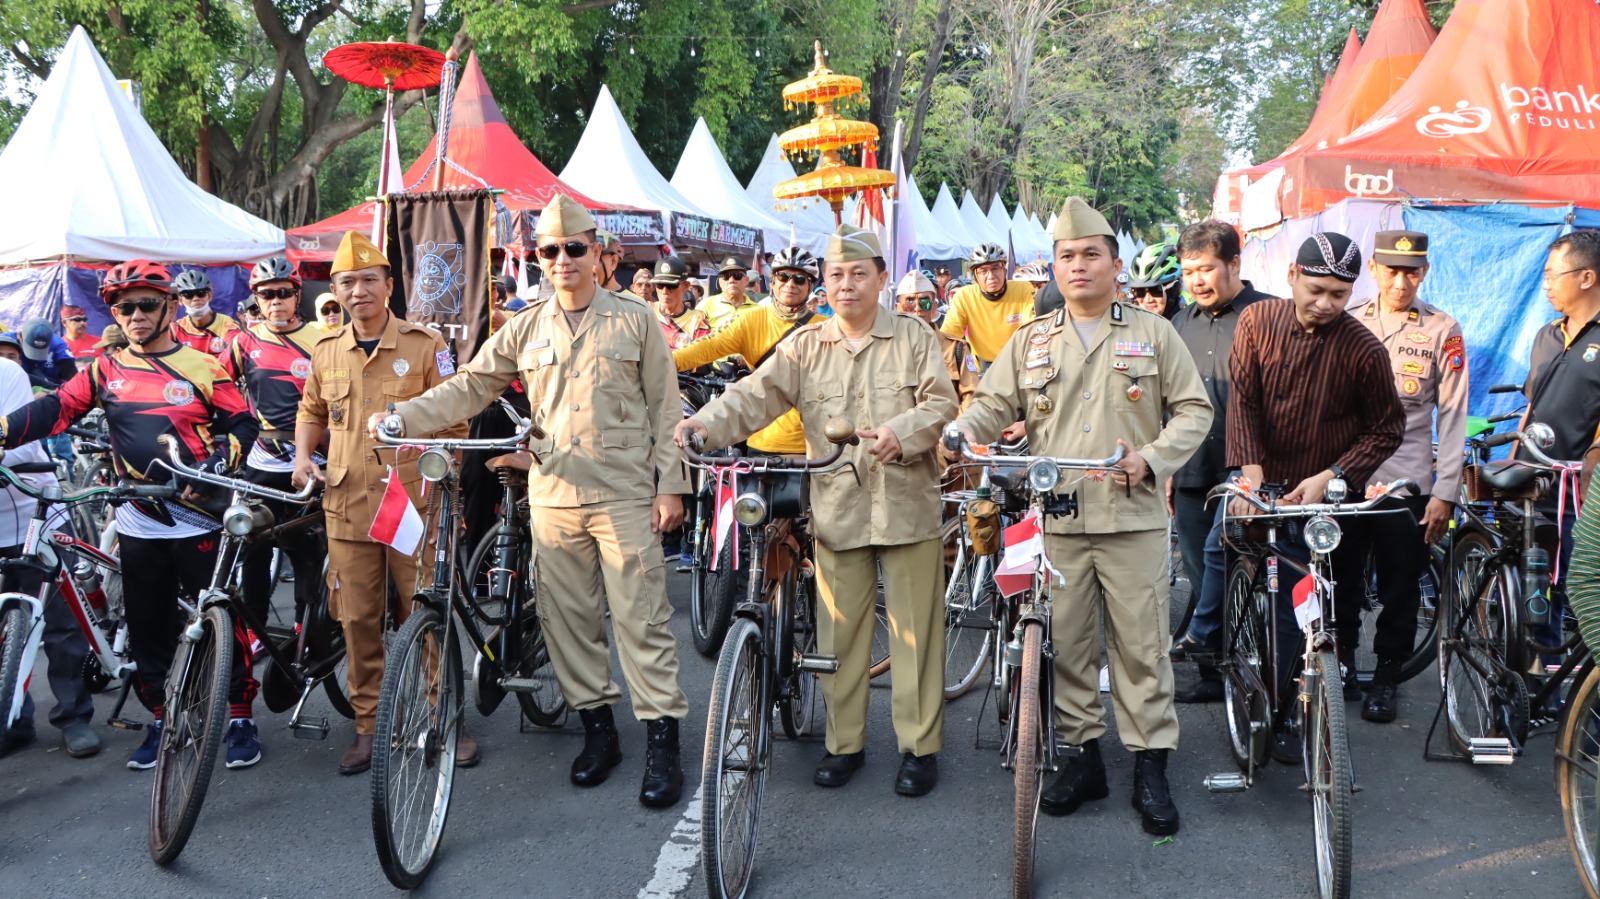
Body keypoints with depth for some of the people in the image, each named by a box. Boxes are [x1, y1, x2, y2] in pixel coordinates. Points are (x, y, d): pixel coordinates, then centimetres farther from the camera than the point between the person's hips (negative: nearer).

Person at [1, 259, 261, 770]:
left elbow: (243, 424, 1)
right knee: (148, 631, 9)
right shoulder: (106, 371, 7)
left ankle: (240, 717, 14)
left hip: (200, 520, -3)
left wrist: (215, 465, -14)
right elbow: (57, 409, -2)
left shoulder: (201, 367, 0)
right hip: (139, 525, 3)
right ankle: (161, 720, 24)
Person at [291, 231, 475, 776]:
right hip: (347, 506, 3)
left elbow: (455, 420, 3)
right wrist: (302, 457, 11)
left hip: (413, 502, -3)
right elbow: (311, 413, 27)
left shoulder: (424, 345, 1)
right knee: (358, 621, 7)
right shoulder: (325, 352, 11)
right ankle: (368, 726, 20)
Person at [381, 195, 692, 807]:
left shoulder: (635, 321, 2)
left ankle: (662, 743, 1)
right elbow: (469, 387, 8)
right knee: (567, 617, 8)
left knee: (641, 616, -5)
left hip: (625, 494, -4)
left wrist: (670, 485, -4)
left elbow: (664, 408, 1)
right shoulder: (526, 330, 10)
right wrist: (403, 416, -6)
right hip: (553, 496, 4)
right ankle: (597, 729, 23)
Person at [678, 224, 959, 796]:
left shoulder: (913, 338, 3)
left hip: (905, 507, -2)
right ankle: (844, 742, 22)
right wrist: (706, 424, -20)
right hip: (836, 509, 2)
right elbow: (757, 394, -2)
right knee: (840, 631, 8)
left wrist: (901, 433, -24)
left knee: (915, 630, 3)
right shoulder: (805, 346, 9)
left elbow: (941, 403, -4)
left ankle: (921, 745, 15)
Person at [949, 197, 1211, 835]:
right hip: (1055, 519, 2)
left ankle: (1151, 764, 11)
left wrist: (1153, 457, -10)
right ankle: (1083, 753, 20)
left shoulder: (1153, 334, 8)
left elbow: (1193, 410, 7)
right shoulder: (1031, 340, 13)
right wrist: (964, 429, -13)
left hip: (1132, 516, -2)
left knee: (1141, 644, 1)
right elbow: (995, 403, 10)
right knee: (1064, 643, 6)